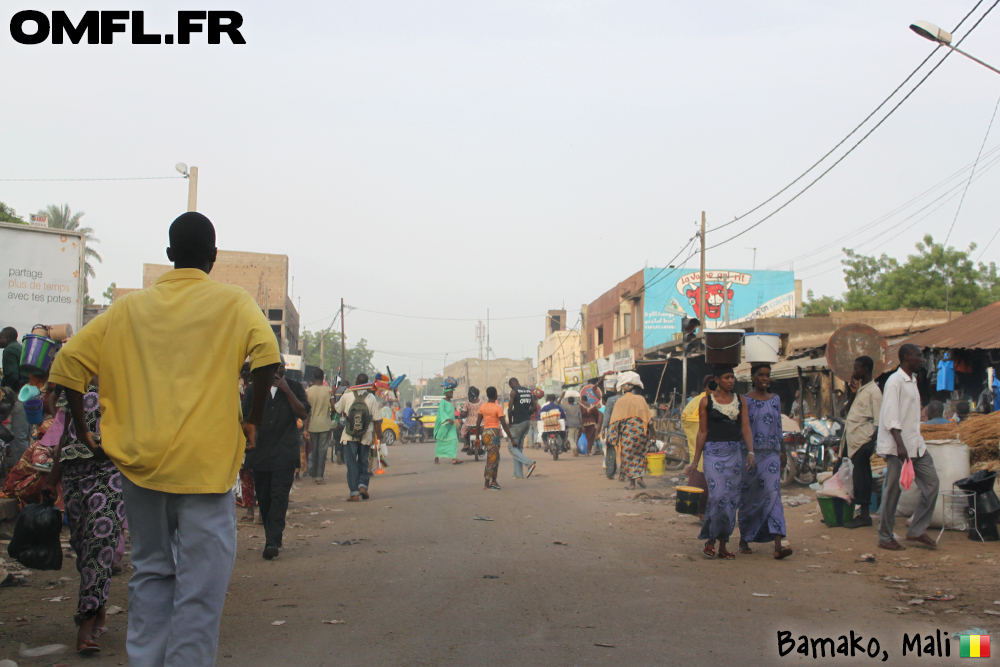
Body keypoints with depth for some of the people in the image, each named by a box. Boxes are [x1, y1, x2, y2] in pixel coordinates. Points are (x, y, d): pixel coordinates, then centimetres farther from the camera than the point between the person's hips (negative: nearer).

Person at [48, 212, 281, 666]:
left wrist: (83, 431, 13)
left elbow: (68, 363, 6)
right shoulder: (232, 303, 0)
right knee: (201, 581, 2)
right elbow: (266, 355, -17)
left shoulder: (128, 308, 10)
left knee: (150, 571, 18)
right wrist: (253, 420, -4)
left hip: (138, 462, 4)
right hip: (204, 463, -4)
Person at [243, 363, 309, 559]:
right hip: (259, 451, 3)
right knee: (263, 498, 7)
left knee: (279, 495, -13)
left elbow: (303, 414, -3)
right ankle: (273, 538, 21)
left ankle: (272, 542, -17)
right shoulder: (254, 389, 12)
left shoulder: (295, 387, 8)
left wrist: (287, 391, -10)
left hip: (284, 452, -3)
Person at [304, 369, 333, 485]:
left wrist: (306, 427, 7)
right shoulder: (328, 390, -5)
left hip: (312, 425, 2)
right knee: (322, 450, 0)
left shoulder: (308, 391, -2)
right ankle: (320, 476, -6)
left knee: (314, 451, 13)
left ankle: (315, 475, 19)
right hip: (324, 425, -2)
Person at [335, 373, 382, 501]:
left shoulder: (347, 396, -6)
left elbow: (337, 409, 11)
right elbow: (377, 420, -5)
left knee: (351, 463, 4)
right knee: (364, 462, 17)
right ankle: (363, 485, 0)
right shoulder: (371, 398, -5)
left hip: (349, 436, -1)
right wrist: (379, 437, 3)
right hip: (366, 436, 1)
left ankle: (354, 493, 0)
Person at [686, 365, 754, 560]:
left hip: (734, 453, 4)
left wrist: (750, 451, -10)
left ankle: (723, 544, 12)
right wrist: (695, 461, 4)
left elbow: (746, 428, 5)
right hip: (713, 451, -4)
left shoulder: (740, 400, 10)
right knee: (718, 495, -16)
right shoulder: (706, 401, 2)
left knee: (732, 498, 3)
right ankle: (710, 539, 0)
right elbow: (702, 432, 5)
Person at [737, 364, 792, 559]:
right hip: (749, 453, -3)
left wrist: (779, 452, 13)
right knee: (747, 497, 5)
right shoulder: (745, 400, -1)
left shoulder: (775, 399, 11)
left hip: (771, 454, 3)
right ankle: (744, 540, 22)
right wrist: (747, 456, -10)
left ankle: (778, 545, -18)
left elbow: (779, 426, 16)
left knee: (773, 494, -10)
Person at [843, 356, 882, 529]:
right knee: (859, 476, 10)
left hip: (863, 439, -9)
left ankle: (864, 515, -1)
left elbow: (878, 421, -14)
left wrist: (873, 442, -19)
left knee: (861, 476, -6)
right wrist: (852, 393, 7)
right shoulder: (860, 388, 16)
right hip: (853, 438, 9)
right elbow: (849, 410, 20)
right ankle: (862, 513, 15)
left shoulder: (873, 390, -11)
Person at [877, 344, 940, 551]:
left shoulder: (912, 380, 16)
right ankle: (885, 538, 7)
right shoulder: (895, 382, -12)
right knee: (892, 491, -2)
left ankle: (917, 531, 13)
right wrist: (900, 444, -26)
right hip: (897, 446, -9)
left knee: (931, 483, 5)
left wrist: (915, 442, 17)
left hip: (916, 444, 9)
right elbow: (890, 417, -19)